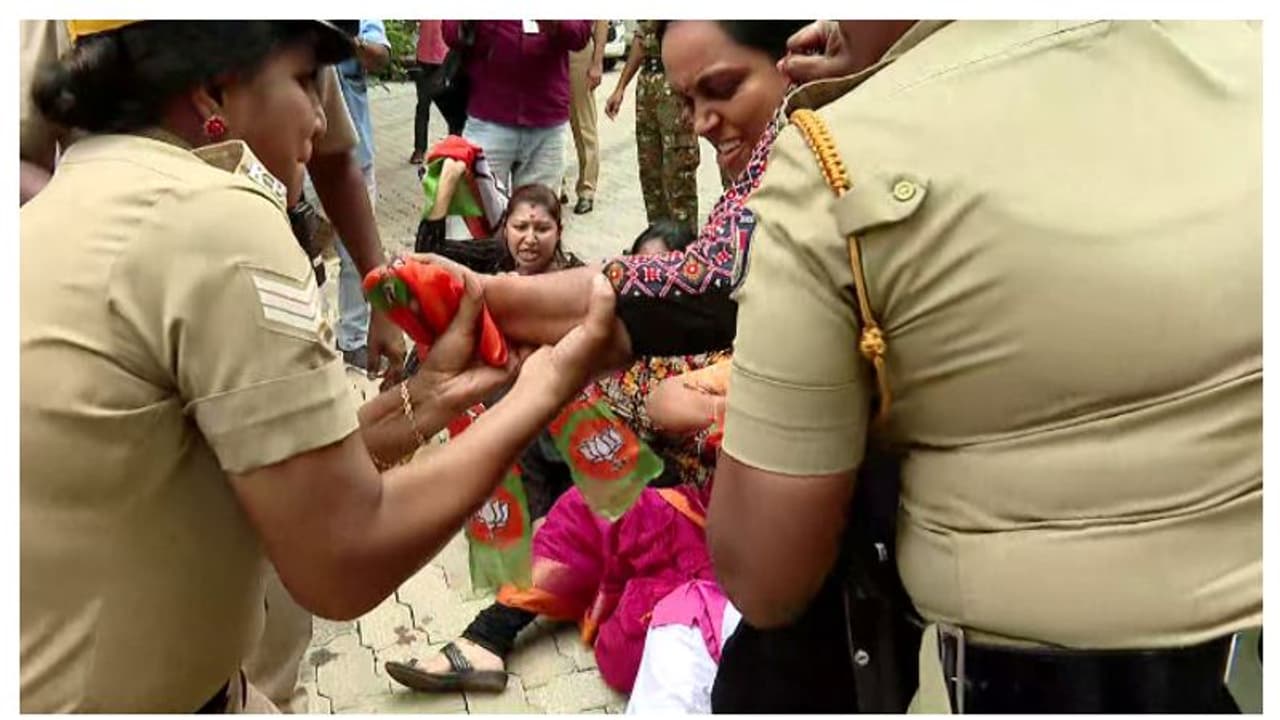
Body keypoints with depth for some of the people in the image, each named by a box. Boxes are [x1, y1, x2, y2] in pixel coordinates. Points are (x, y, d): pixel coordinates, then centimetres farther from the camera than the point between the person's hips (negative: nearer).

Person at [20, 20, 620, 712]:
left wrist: (426, 396, 6)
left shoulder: (63, 211, 7)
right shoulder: (212, 216, -20)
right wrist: (541, 392, -9)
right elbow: (346, 563, -19)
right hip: (105, 698, -8)